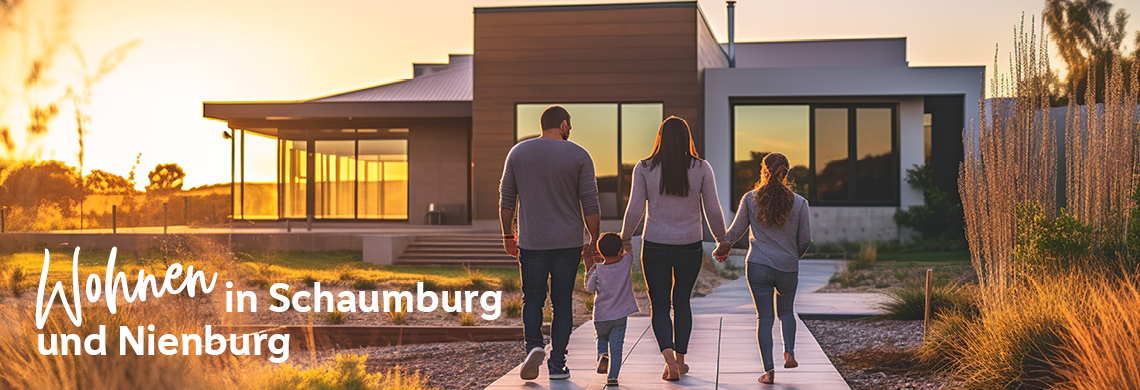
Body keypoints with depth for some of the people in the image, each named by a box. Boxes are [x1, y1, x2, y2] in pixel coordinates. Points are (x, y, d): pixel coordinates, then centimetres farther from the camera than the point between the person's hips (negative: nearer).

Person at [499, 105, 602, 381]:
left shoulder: (518, 152, 4)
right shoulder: (578, 156, -2)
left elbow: (506, 199, 7)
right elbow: (590, 204, -3)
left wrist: (508, 235, 15)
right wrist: (593, 243, 4)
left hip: (531, 242, 1)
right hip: (568, 243, -1)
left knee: (532, 298, 12)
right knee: (562, 301, 8)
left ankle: (534, 345, -12)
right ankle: (557, 364, 9)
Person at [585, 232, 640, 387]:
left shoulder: (597, 270, -13)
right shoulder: (626, 263, -9)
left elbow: (589, 288, 1)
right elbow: (628, 253, 14)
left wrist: (588, 268, 7)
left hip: (600, 316, 0)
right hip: (620, 316, 0)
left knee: (602, 338, 26)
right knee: (616, 348, 4)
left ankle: (602, 355, 1)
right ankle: (612, 376, -1)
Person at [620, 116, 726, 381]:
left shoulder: (644, 168, -5)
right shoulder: (701, 168, -4)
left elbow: (635, 209, -5)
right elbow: (713, 210, -1)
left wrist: (625, 238, 10)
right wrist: (722, 240, 12)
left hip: (655, 246, -1)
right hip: (690, 246, 1)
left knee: (659, 306, 6)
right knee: (682, 301, 19)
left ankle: (669, 357, -15)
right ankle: (680, 359, 23)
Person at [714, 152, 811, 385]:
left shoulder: (750, 199, -3)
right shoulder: (799, 203, -2)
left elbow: (736, 230, 6)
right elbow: (805, 240, 3)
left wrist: (723, 247, 26)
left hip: (758, 266, -1)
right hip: (788, 268, 1)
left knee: (764, 317, 4)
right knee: (786, 312, 24)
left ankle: (769, 369, -1)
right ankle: (789, 352, 5)